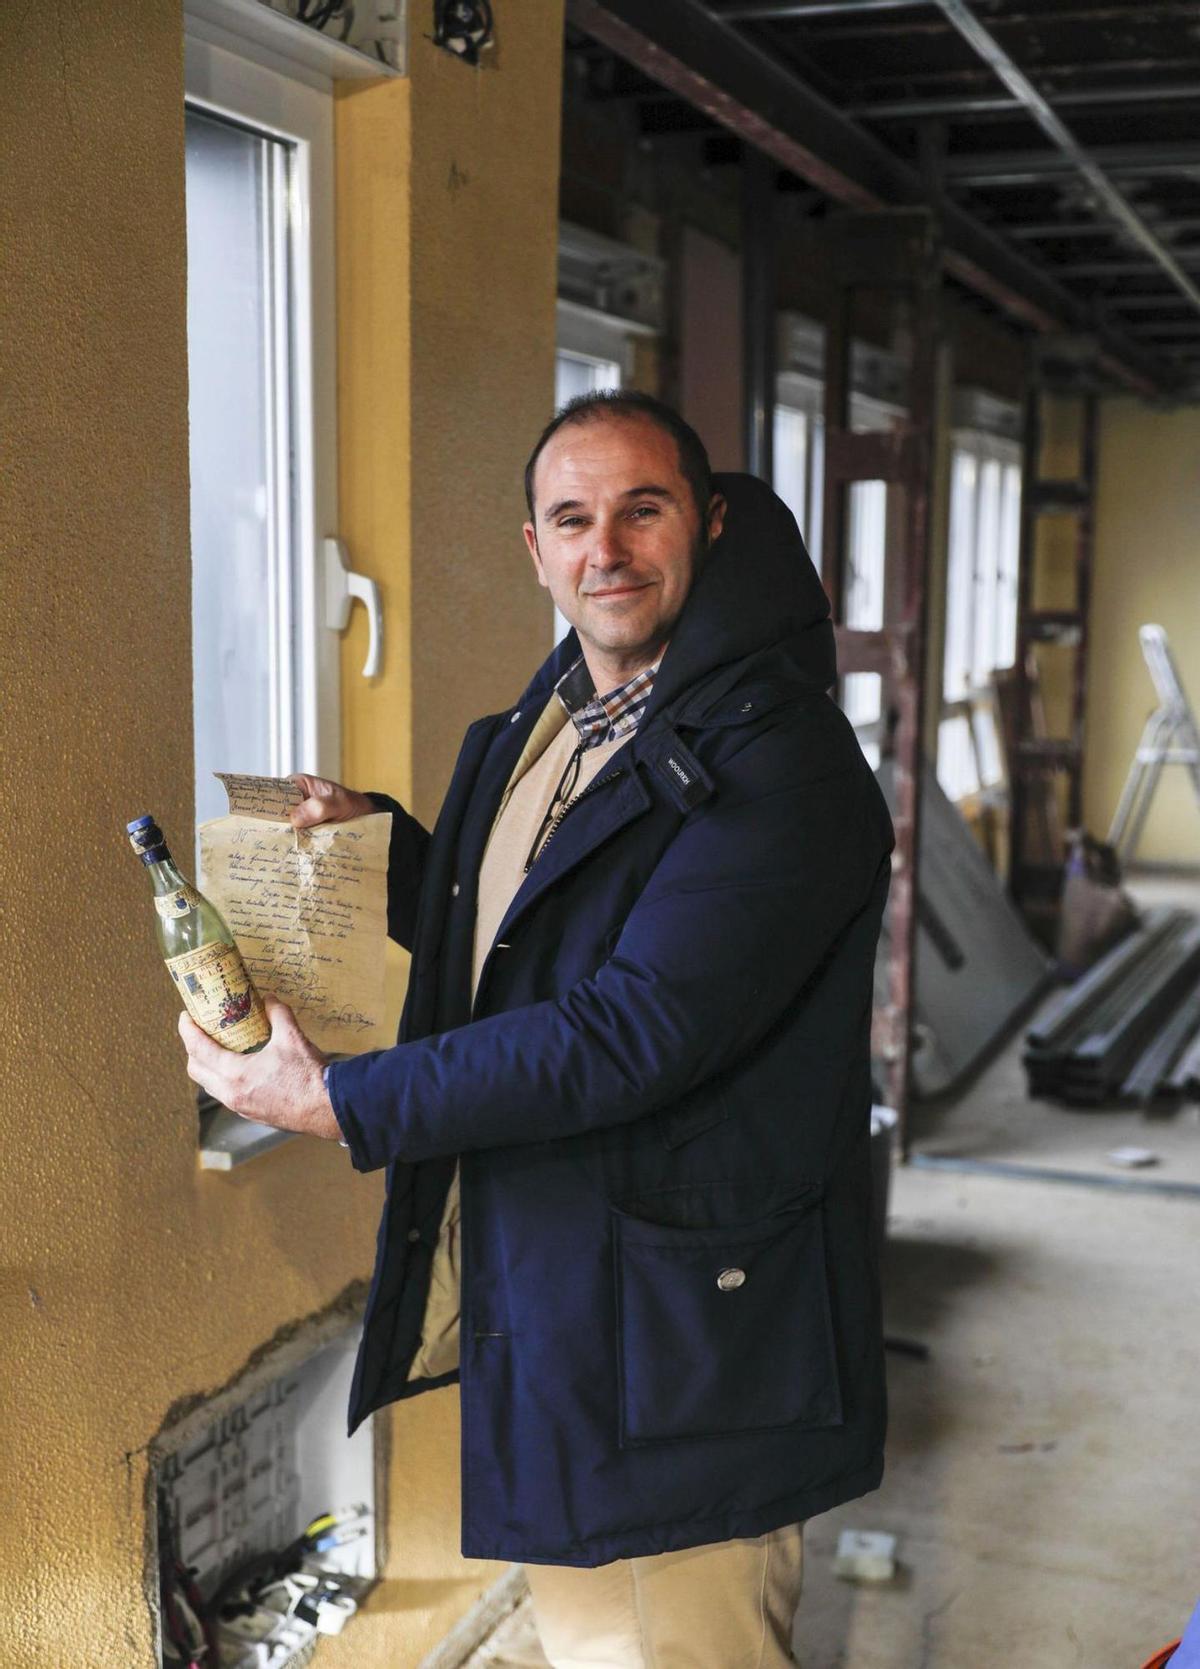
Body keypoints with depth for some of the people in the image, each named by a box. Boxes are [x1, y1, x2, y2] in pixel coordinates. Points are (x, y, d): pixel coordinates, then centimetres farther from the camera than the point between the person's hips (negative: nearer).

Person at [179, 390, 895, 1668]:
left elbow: (633, 1032, -26)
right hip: (528, 1294, 9)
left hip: (676, 1337, -8)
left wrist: (341, 1104, -21)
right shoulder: (546, 720, 9)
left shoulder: (780, 760, -20)